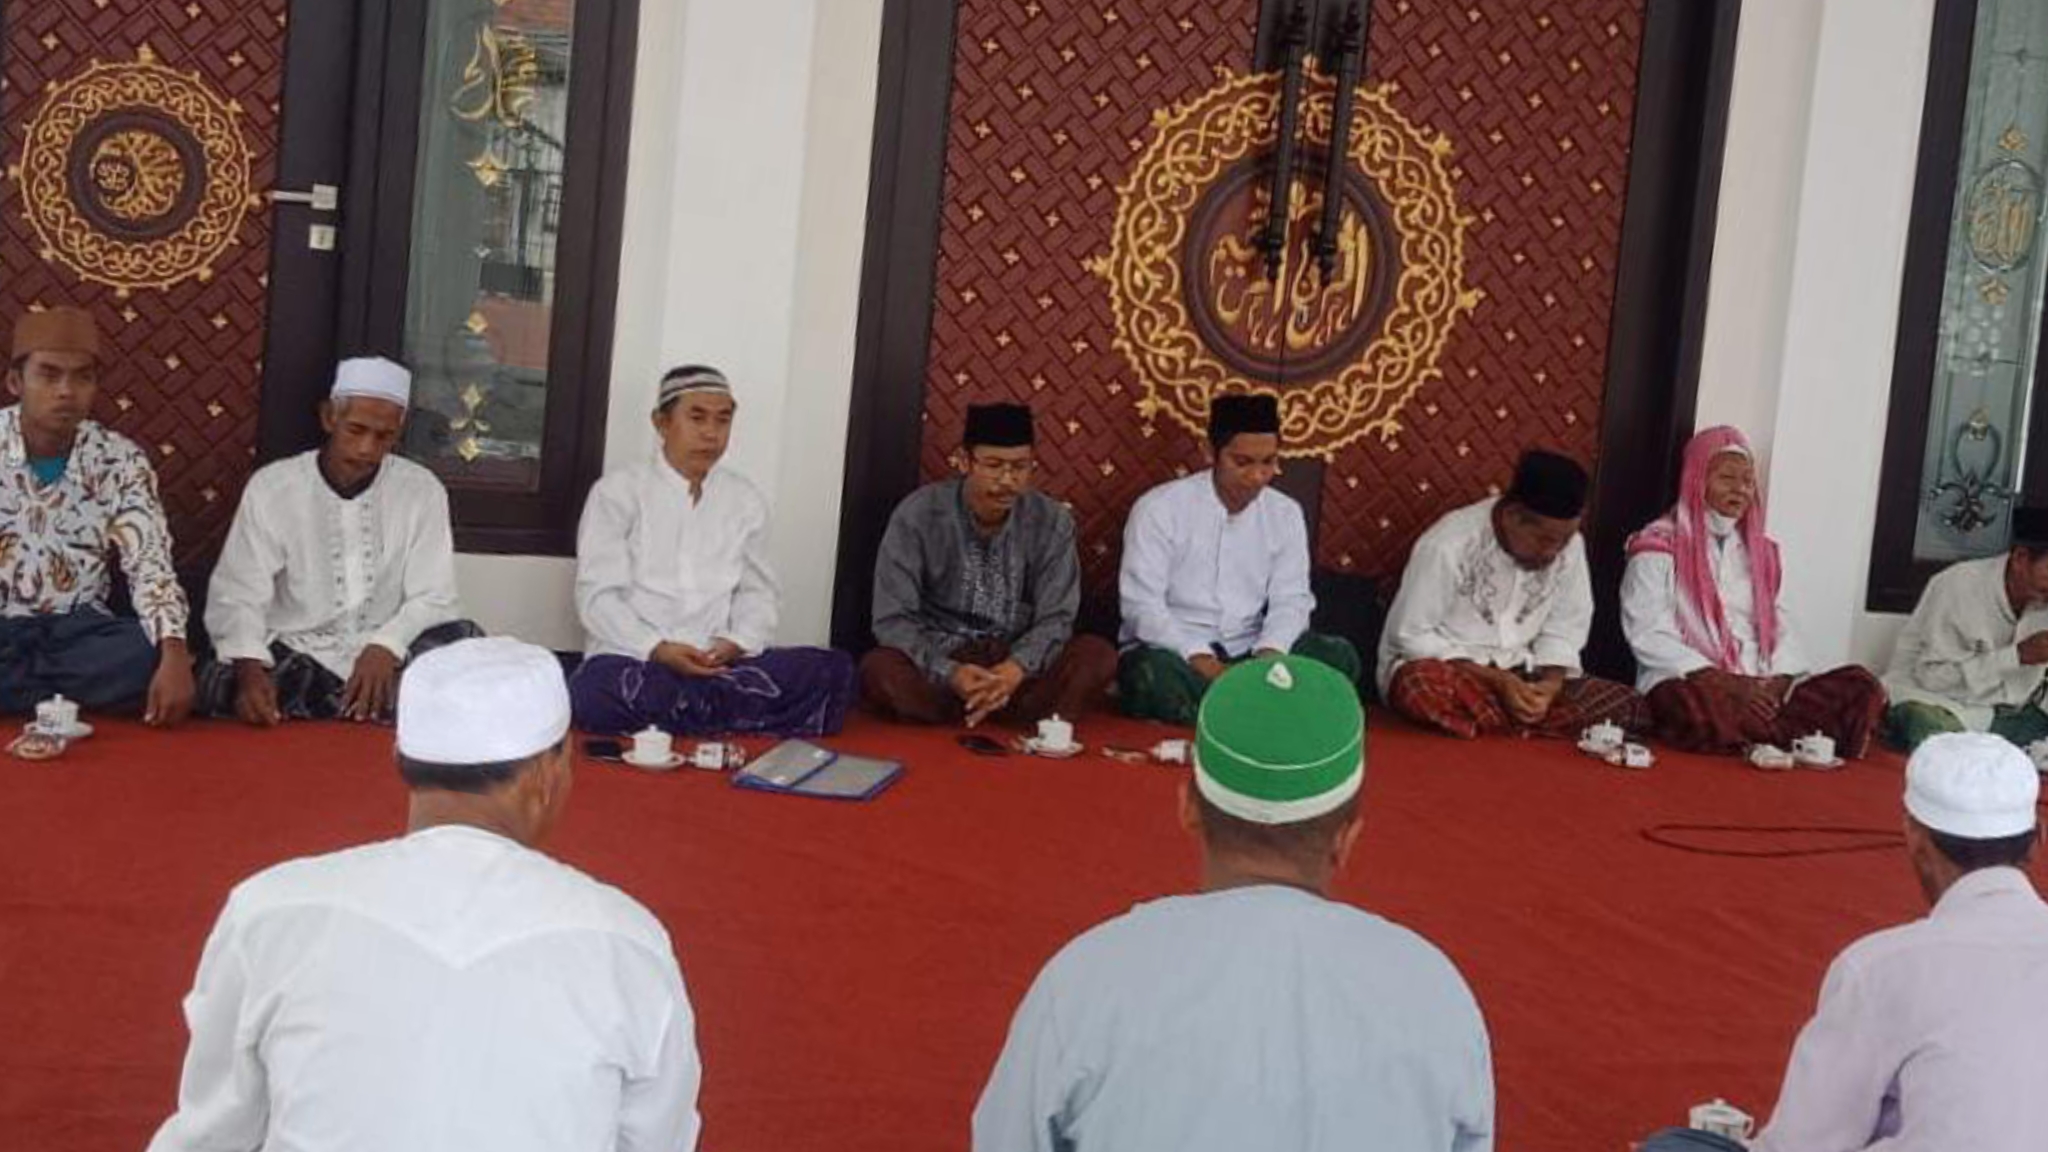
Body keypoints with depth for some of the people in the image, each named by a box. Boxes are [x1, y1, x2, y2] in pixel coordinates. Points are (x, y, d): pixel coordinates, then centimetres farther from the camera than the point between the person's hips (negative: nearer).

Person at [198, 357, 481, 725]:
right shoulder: (271, 486, -2)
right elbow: (237, 596, -7)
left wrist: (386, 646, -24)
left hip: (385, 657, 0)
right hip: (294, 653, 0)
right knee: (223, 686, -30)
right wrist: (249, 667, -28)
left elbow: (433, 597, -2)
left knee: (464, 642, -28)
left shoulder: (422, 490, 1)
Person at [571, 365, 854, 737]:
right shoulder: (618, 492, 4)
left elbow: (757, 592, 14)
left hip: (721, 665, 4)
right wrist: (657, 650, -18)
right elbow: (598, 595, -3)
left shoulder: (747, 500, 16)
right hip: (634, 661, -4)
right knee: (598, 692, -40)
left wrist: (737, 644, -8)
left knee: (834, 671, -21)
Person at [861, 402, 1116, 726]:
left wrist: (1017, 668, -27)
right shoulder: (917, 514, -10)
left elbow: (1055, 618, -5)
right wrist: (948, 673, -31)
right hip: (938, 662, -2)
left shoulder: (1052, 521, -3)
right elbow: (893, 620, -13)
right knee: (878, 670, -33)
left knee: (1098, 655, -23)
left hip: (1014, 666, 2)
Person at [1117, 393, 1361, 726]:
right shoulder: (1159, 507, -8)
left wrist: (1268, 655, -21)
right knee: (1153, 672, -39)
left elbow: (1290, 601, 2)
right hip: (1176, 654, -4)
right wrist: (1203, 663, -27)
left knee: (1339, 656, -20)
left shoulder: (1286, 513, 6)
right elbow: (1142, 606, -14)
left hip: (1246, 657, 4)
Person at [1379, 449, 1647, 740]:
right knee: (1422, 685, -40)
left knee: (1627, 708, -14)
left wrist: (1551, 684, -17)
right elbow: (1411, 637, -16)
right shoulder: (1449, 545, -20)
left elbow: (1563, 631, 4)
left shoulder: (1569, 546, -5)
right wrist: (1496, 680, -23)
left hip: (1519, 676, 5)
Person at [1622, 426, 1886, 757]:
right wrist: (1724, 682, -16)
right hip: (1690, 683, -5)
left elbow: (1781, 628, 15)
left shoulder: (1762, 551, 21)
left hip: (1762, 692, 5)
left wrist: (1779, 681, -8)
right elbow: (1649, 636, -7)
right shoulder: (1658, 548, 4)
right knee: (1697, 706, -41)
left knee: (1861, 687, -16)